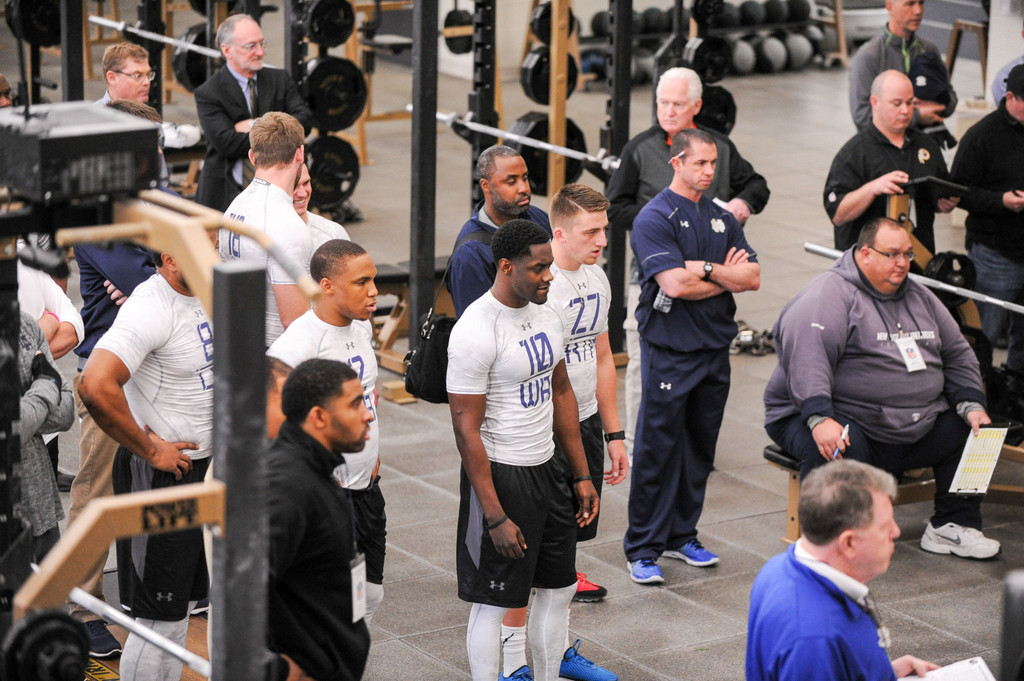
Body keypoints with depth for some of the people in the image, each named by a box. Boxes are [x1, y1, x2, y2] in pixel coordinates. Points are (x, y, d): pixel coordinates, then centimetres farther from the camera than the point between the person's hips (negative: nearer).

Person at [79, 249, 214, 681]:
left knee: (181, 607, 16)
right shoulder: (151, 308, -22)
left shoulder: (201, 296, 6)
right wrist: (150, 449, -23)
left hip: (199, 466, 9)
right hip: (158, 475, -9)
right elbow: (96, 387, -35)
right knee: (160, 617, -5)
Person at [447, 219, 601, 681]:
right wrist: (495, 517, -22)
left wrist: (582, 475, 15)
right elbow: (466, 430, -20)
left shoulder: (545, 314, 5)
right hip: (499, 474, -8)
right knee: (493, 602, 1)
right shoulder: (475, 331, -21)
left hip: (545, 468, 8)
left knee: (559, 587, 15)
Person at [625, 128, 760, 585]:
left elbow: (752, 277, 4)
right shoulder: (655, 218, -9)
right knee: (657, 449, -4)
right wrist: (726, 276, -8)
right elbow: (676, 284, -21)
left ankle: (682, 535, 23)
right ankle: (642, 548, 3)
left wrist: (705, 269, -10)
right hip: (669, 350, -7)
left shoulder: (722, 219, 13)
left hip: (715, 347, 7)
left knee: (700, 447, 11)